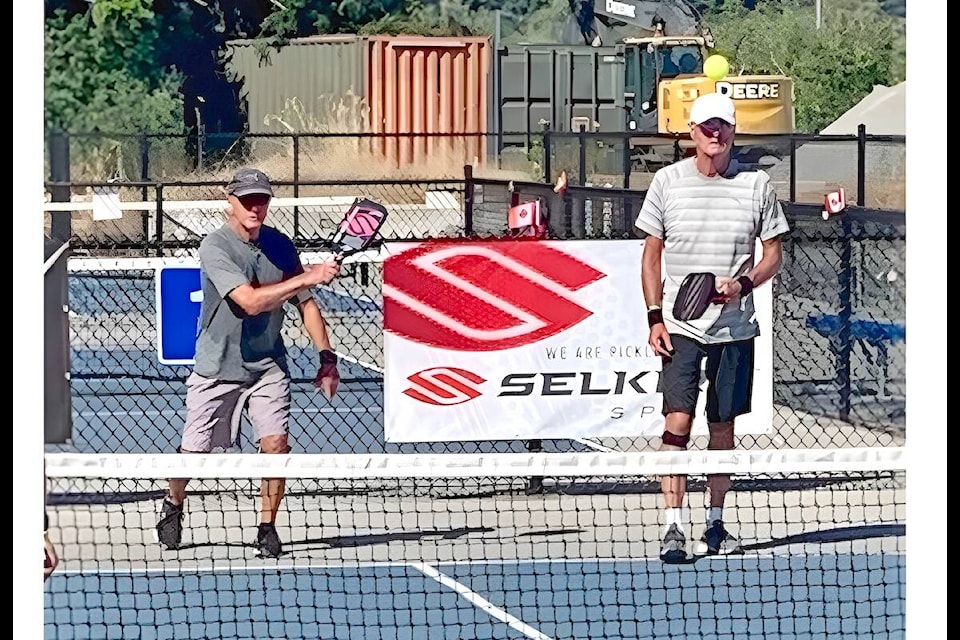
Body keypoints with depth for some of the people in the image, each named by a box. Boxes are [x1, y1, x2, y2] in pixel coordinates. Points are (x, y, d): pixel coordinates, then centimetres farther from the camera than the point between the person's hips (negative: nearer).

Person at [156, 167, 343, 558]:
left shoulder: (279, 245, 0)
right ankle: (173, 505, 36)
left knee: (276, 442, -14)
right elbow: (251, 301, -28)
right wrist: (308, 277, -32)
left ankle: (267, 526, 2)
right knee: (195, 451, 6)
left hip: (268, 366, 3)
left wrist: (326, 357, -1)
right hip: (217, 367, -3)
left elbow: (305, 304, 8)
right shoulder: (216, 246, -17)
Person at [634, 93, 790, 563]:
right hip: (680, 327, -1)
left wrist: (743, 284, -12)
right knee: (677, 422, -12)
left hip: (734, 327, 1)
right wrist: (655, 317, -3)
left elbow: (773, 253, 7)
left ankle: (715, 524, 19)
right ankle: (673, 528, -14)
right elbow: (651, 255, 7)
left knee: (723, 427, 8)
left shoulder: (756, 185, 2)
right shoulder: (667, 181, 2)